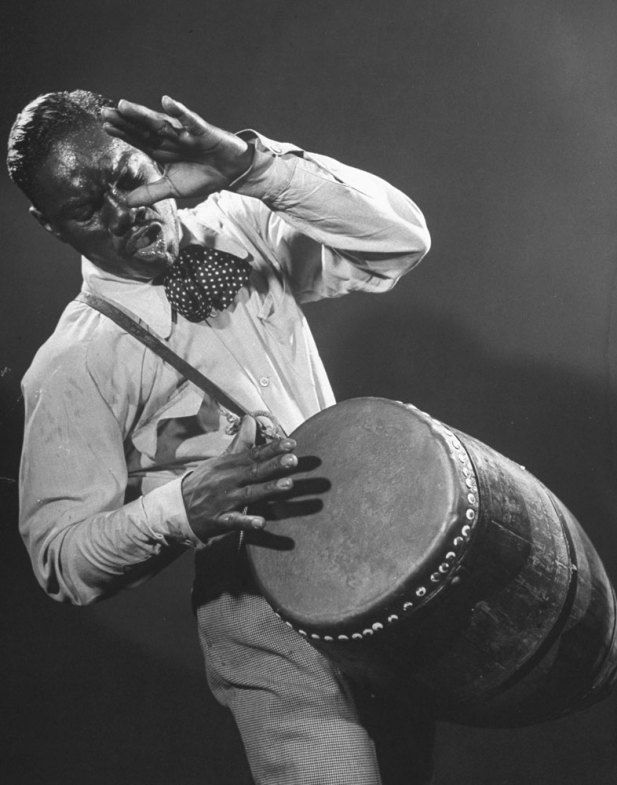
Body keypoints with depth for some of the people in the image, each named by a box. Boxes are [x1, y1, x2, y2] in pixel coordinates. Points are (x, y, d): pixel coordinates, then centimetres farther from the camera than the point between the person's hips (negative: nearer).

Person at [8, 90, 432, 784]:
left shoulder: (240, 230, 1)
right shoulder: (74, 365, -14)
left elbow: (399, 240, -9)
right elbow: (61, 562, -14)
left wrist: (251, 164, -18)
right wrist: (178, 507, -32)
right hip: (268, 624, -5)